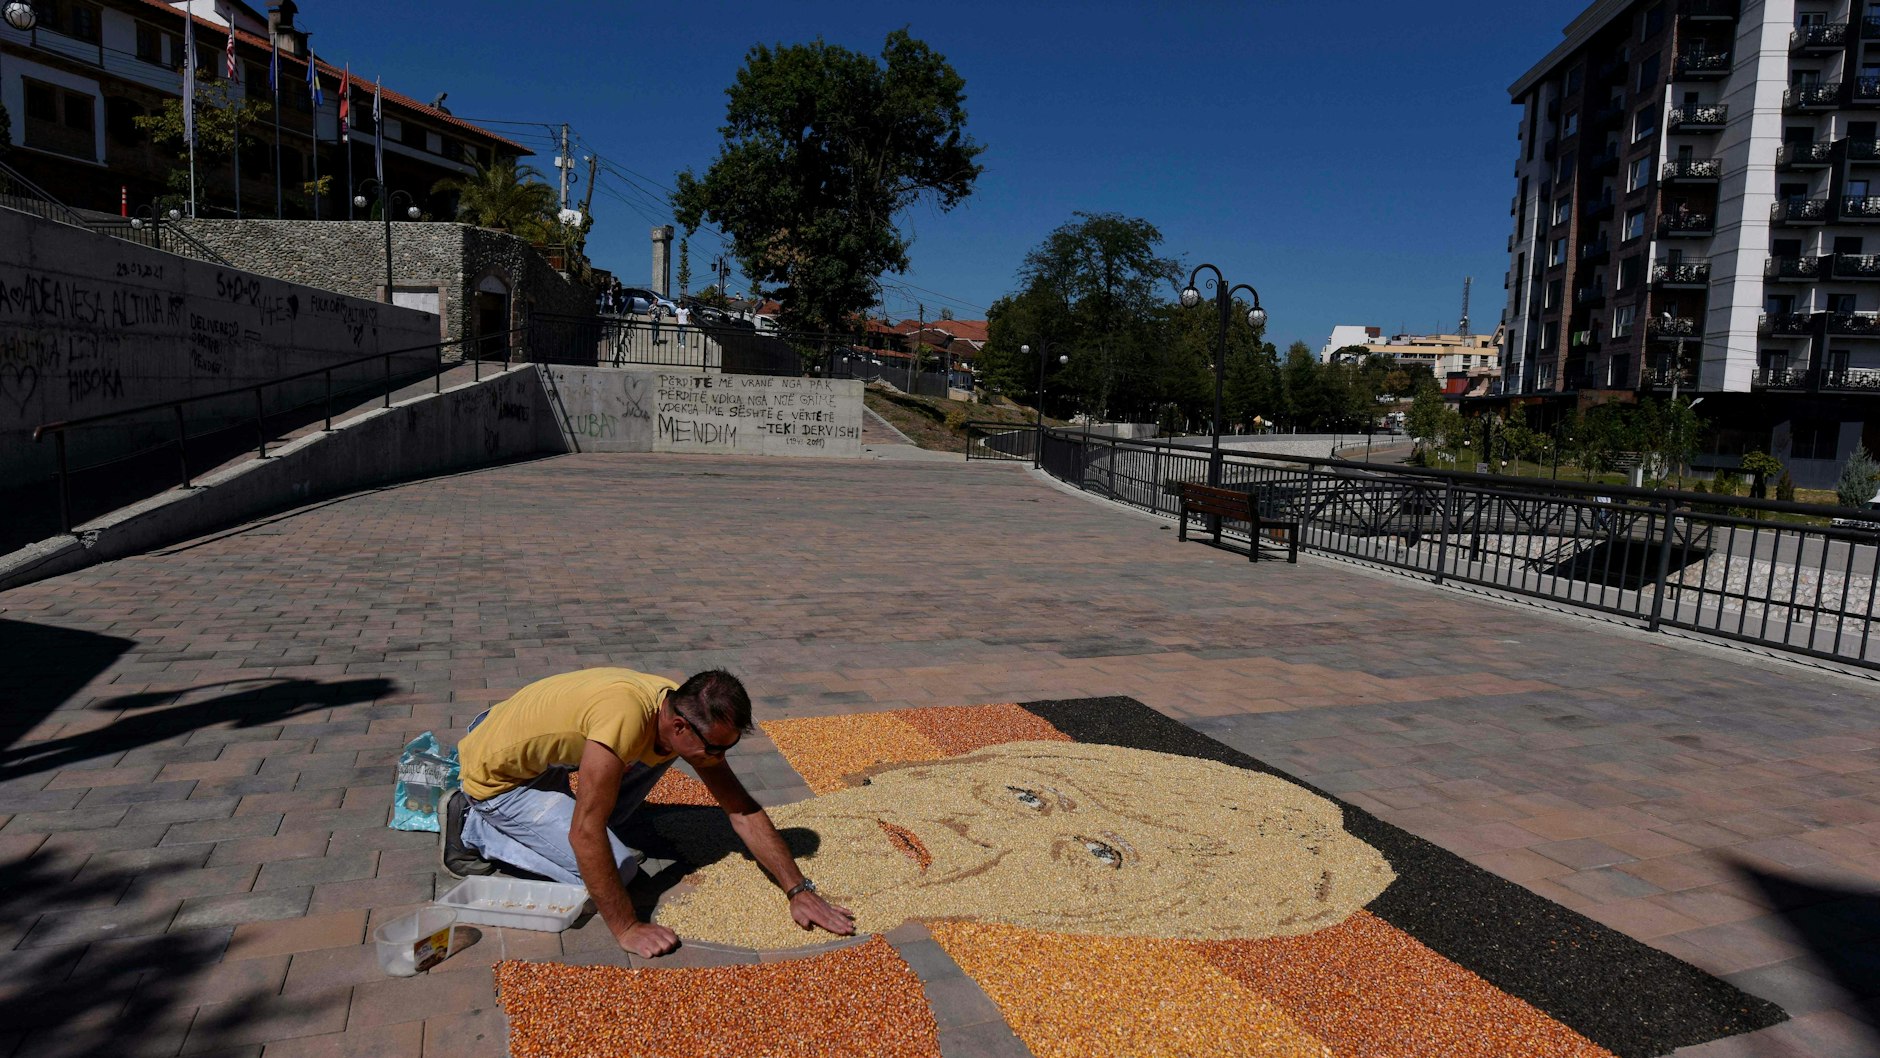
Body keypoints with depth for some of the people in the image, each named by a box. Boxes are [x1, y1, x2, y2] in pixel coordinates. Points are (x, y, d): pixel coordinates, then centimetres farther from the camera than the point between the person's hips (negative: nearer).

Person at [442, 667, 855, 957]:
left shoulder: (685, 713, -13)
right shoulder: (625, 717, -38)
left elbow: (743, 810, -9)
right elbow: (585, 834, -35)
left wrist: (799, 890, -12)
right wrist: (627, 928, -28)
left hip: (546, 758, 7)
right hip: (496, 776, -7)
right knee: (620, 866, -13)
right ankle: (474, 830, -1)